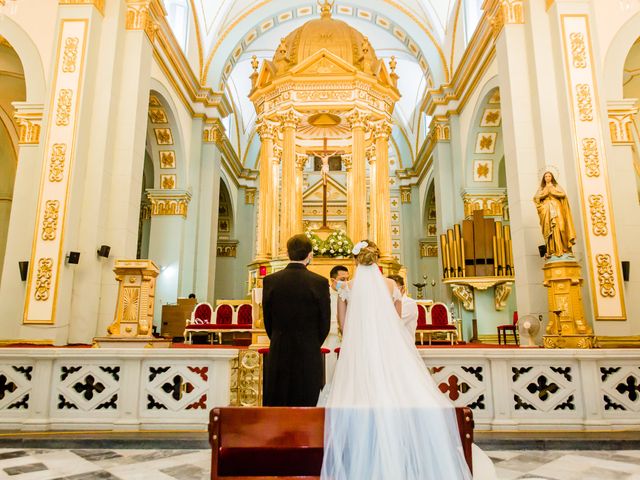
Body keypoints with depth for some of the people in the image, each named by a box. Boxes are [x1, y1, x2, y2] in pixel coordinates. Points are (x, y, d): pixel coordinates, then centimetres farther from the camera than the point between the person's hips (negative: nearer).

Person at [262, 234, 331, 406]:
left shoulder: (270, 280, -3)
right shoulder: (320, 282, -9)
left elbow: (267, 320, 4)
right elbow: (325, 323, -2)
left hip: (278, 354, 2)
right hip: (309, 354, -2)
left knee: (276, 404, 11)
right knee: (306, 405, 6)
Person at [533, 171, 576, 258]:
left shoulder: (556, 186, 17)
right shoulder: (541, 188, 19)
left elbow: (563, 194, 0)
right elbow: (536, 198, 2)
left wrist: (552, 189, 0)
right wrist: (546, 191, -2)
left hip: (556, 209, 0)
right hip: (546, 210, 0)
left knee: (558, 227, -14)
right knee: (549, 229, -11)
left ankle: (561, 249, -15)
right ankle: (551, 250, -15)